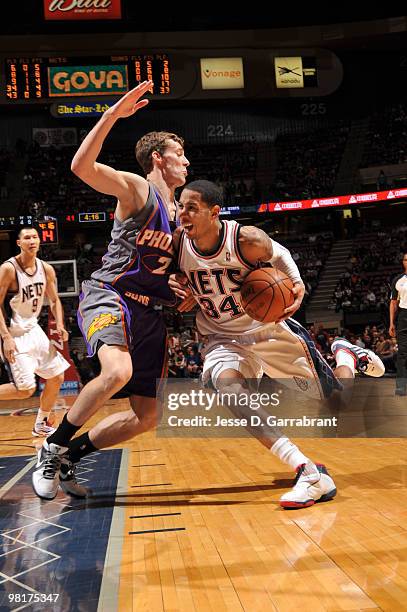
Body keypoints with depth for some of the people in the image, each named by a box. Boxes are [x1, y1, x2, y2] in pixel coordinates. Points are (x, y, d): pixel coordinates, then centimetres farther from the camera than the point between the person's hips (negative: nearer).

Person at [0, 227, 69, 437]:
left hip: (33, 329, 7)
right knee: (26, 389, -12)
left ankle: (41, 425, 25)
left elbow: (54, 301, 12)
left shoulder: (46, 269, 1)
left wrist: (60, 326, -3)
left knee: (56, 378, 8)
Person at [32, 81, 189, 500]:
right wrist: (112, 115, -29)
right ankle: (52, 446, -12)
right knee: (118, 372, -35)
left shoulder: (179, 212, 19)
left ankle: (68, 456, 19)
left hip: (148, 311, 8)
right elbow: (82, 167, -22)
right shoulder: (136, 188, -3)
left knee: (147, 416, 4)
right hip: (108, 297, -7)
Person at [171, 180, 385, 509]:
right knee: (227, 382, -35)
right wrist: (178, 289, -19)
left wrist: (297, 285, -20)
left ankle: (346, 355, 40)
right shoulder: (178, 243, -15)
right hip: (225, 339, 2)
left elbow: (279, 254, -1)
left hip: (271, 329, -2)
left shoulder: (247, 239, -23)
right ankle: (310, 472, -34)